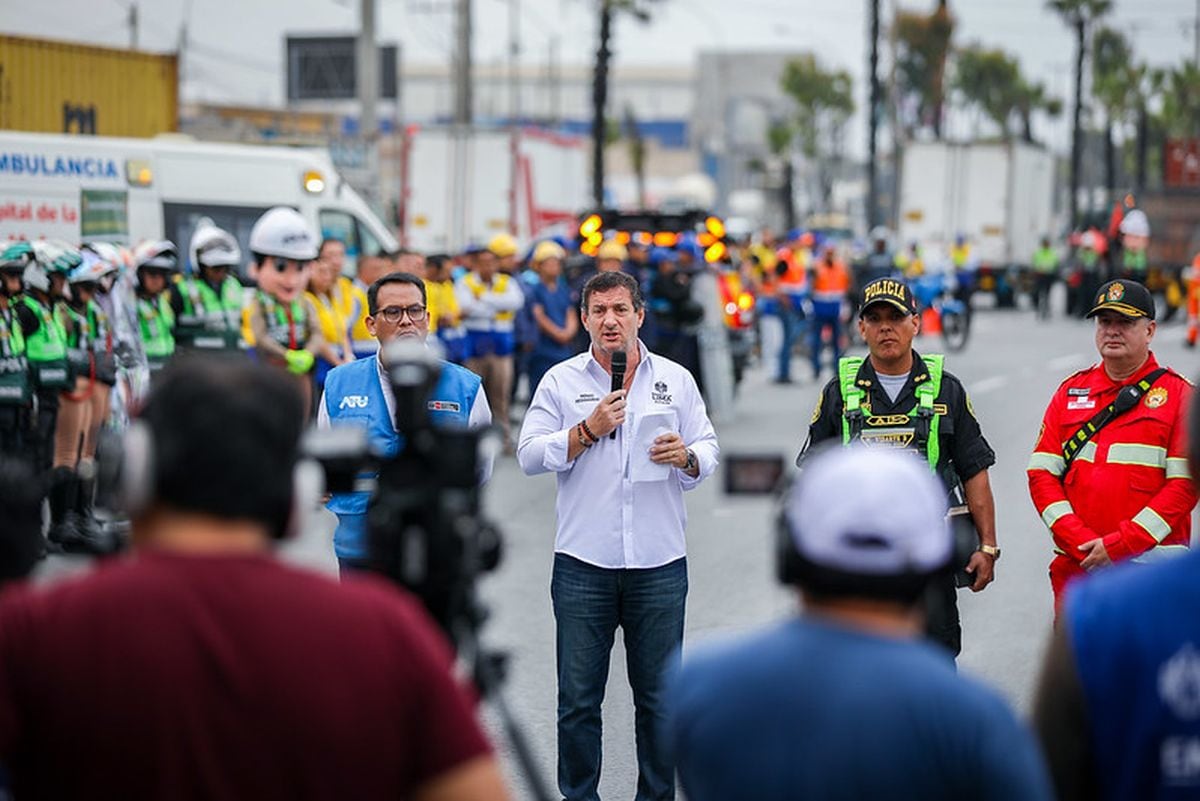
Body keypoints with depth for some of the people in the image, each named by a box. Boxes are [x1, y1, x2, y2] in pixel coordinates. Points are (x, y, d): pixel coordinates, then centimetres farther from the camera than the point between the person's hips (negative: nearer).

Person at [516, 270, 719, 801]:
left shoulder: (676, 380, 9)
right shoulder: (560, 381, 5)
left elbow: (708, 452, 8)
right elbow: (529, 455, -1)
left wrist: (686, 456, -13)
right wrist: (587, 431, -12)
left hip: (659, 564, 1)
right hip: (583, 565, -1)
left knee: (658, 697, 7)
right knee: (578, 698, 3)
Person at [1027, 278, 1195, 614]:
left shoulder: (1179, 394, 2)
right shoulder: (1071, 391, 14)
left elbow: (1185, 484, -6)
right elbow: (1041, 473, 8)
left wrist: (1121, 545, -13)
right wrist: (1079, 541, -7)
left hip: (1150, 566, -3)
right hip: (1076, 565, 3)